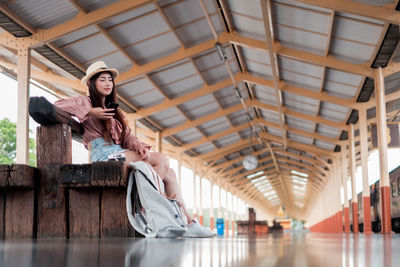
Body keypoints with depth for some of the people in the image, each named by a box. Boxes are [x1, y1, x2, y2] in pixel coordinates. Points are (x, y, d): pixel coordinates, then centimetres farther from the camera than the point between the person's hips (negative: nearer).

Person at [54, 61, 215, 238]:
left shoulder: (112, 111, 31)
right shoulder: (86, 102, 9)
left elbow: (127, 136, 17)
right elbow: (58, 105, -10)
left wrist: (140, 147, -6)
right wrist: (90, 112, -12)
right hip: (104, 154, -8)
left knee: (169, 173, -7)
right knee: (162, 160, -20)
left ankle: (188, 223, -11)